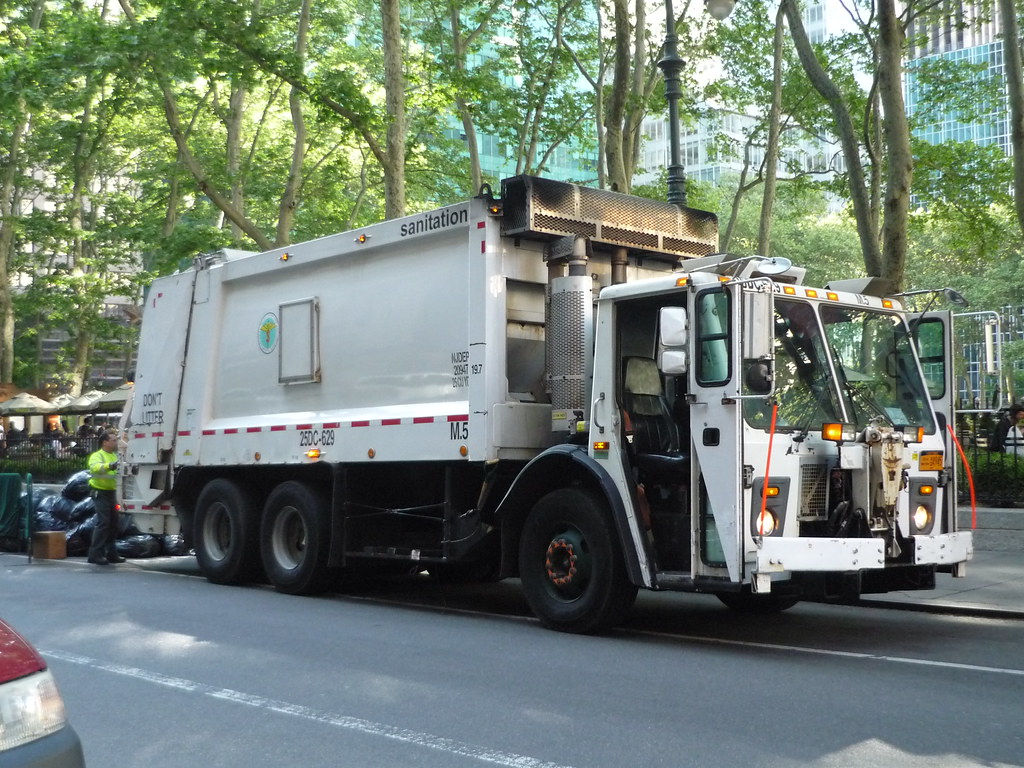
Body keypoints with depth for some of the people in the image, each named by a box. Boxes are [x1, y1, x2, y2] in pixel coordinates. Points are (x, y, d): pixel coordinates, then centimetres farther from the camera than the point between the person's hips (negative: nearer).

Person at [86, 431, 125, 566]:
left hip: (111, 493, 8)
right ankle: (95, 554, -11)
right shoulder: (97, 455, -12)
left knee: (113, 523, 12)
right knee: (103, 522, -14)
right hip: (101, 493, -8)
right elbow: (94, 467, -33)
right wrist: (108, 466, -51)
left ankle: (111, 553, 21)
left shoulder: (114, 455, 14)